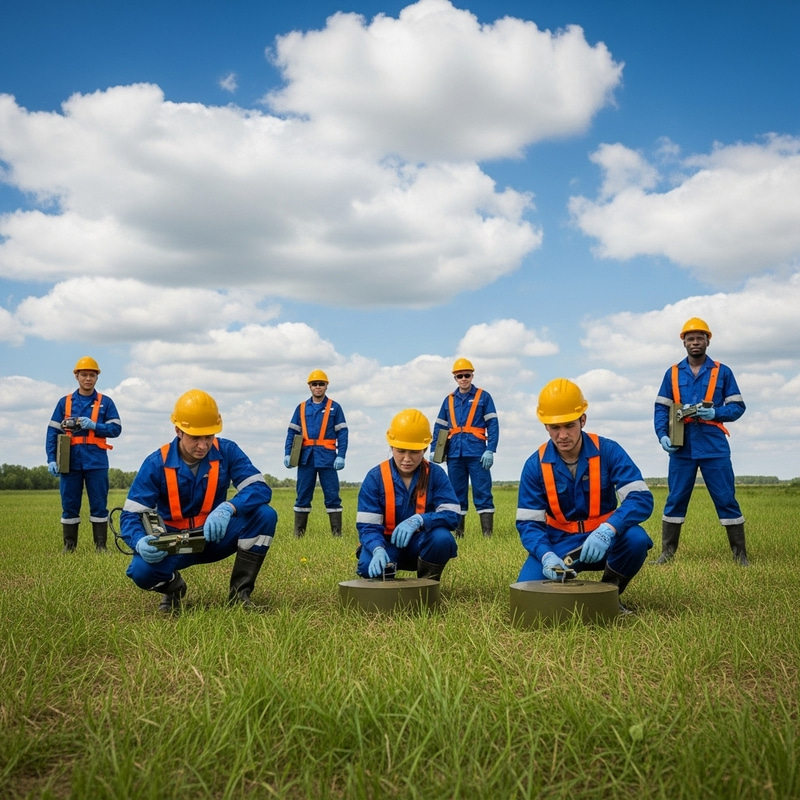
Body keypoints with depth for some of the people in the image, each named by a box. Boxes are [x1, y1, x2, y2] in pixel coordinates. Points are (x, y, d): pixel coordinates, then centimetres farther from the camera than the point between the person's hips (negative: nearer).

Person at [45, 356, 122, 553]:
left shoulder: (105, 402, 7)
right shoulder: (65, 402, 10)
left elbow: (116, 429, 1)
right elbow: (53, 432, 6)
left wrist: (94, 426, -15)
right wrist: (51, 459, -3)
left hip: (96, 462, -1)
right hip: (71, 461, 1)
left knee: (99, 505, 1)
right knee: (69, 505, 5)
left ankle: (101, 545, 7)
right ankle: (69, 545, 14)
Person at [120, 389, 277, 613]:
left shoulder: (227, 451, -12)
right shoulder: (156, 464, -15)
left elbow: (260, 489, -21)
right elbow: (130, 515, -15)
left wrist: (229, 508, -41)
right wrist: (141, 542, -39)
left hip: (216, 536, 1)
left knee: (265, 515, -24)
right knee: (141, 570, -32)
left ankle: (240, 592, -7)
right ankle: (174, 588, 7)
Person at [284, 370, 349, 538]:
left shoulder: (334, 407, 5)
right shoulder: (301, 408, 11)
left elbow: (342, 433, 1)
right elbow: (292, 432, 10)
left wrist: (341, 456, -9)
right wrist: (287, 454, -1)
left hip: (327, 457, -2)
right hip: (306, 457, 2)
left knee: (332, 495, -1)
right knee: (303, 495, 6)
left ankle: (337, 533, 3)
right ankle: (298, 533, 13)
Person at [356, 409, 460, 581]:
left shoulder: (436, 474, -10)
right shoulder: (375, 477, -12)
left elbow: (451, 515, -20)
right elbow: (367, 526, -17)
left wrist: (418, 520, -38)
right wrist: (378, 549, -40)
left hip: (421, 544, 1)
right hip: (388, 543, -1)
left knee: (442, 537, -32)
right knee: (368, 566, -33)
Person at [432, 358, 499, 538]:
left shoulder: (483, 397, 4)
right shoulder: (449, 400, 15)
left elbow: (493, 425, -1)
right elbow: (439, 427, 17)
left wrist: (490, 450, -11)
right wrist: (434, 450, 6)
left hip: (476, 453, -4)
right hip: (454, 454, 4)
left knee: (482, 492, -5)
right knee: (456, 493, 8)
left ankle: (487, 533, -5)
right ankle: (458, 532, 13)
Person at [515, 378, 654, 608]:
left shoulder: (608, 451, -12)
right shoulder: (535, 465, -9)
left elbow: (642, 499, -21)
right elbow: (528, 523, -9)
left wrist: (607, 530, -39)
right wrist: (546, 555, -31)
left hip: (605, 540, 0)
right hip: (559, 543, 0)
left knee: (636, 537, -33)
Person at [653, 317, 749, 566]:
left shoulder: (722, 372, 6)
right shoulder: (672, 373, 10)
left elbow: (738, 406, 4)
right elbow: (661, 408, 8)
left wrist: (715, 413, -15)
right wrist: (662, 435, -7)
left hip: (714, 447, -1)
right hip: (682, 447, 1)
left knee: (726, 500, 1)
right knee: (675, 500, 4)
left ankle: (740, 555, 8)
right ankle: (667, 553, 11)